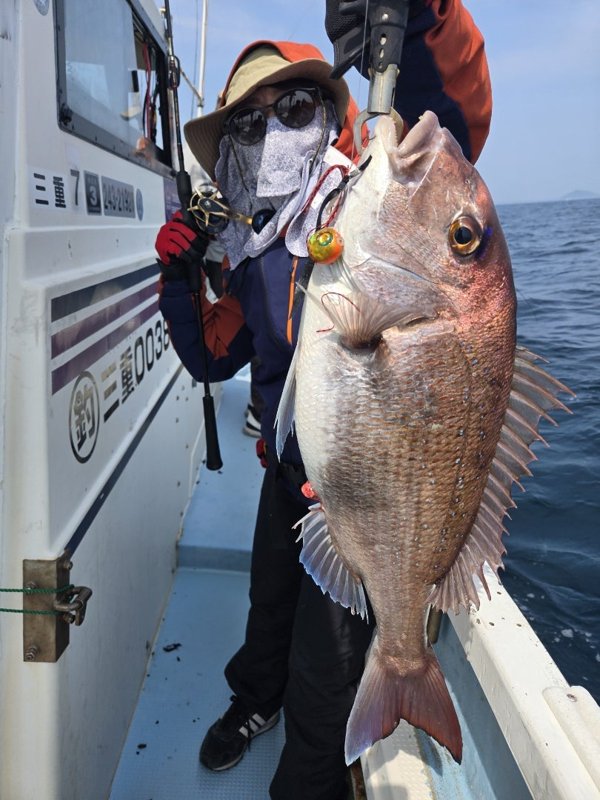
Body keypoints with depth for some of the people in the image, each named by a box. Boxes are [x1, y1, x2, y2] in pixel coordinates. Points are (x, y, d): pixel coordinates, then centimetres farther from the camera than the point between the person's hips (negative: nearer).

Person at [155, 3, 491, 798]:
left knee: (326, 660, 8)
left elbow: (453, 121, -35)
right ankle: (257, 696, 63)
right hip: (289, 464, 7)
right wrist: (179, 278, -5)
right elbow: (213, 357, 8)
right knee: (271, 600, 31)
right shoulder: (253, 251, 3)